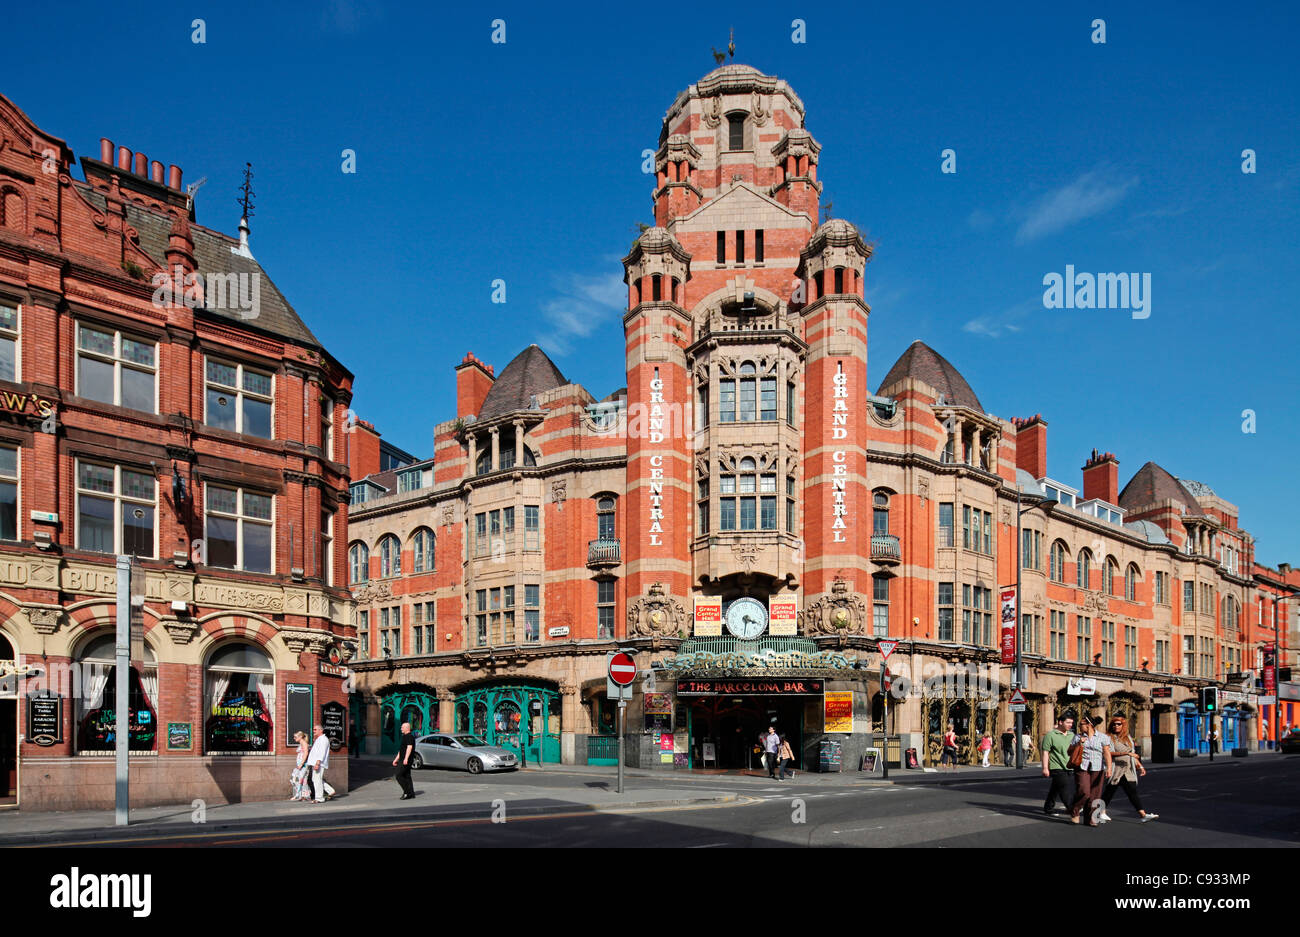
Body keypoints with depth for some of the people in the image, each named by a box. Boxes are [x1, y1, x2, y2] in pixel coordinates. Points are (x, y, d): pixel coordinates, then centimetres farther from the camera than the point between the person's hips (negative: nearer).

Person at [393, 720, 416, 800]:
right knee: (407, 776, 8)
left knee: (399, 775, -11)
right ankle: (411, 795, 9)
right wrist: (396, 759, 26)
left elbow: (409, 748, -25)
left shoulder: (410, 737, -13)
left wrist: (406, 758, -35)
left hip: (406, 761, -10)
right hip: (402, 760, 10)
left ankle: (407, 791, -7)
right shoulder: (404, 737, 20)